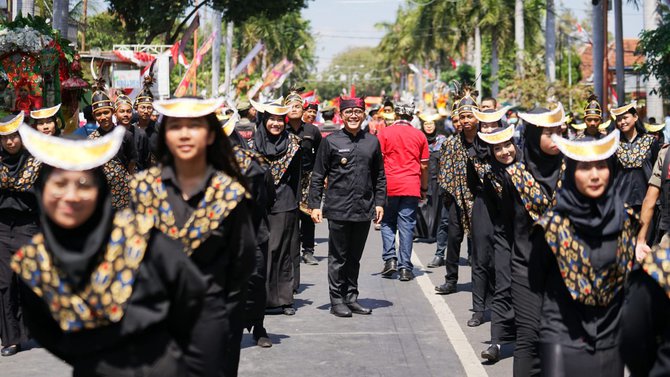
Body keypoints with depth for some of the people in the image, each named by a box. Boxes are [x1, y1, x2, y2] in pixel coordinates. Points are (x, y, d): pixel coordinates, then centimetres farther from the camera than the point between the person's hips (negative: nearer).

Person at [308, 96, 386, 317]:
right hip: (338, 209, -3)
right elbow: (318, 176, 1)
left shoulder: (372, 142, 8)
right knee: (338, 257, 3)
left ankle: (351, 297, 20)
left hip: (364, 210, 3)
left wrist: (379, 202, 7)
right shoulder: (331, 142, -1)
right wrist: (315, 205, -4)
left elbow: (380, 176, 14)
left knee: (355, 257, 12)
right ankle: (337, 300, 11)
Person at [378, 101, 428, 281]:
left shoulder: (384, 133, 0)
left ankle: (390, 258, 0)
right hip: (412, 188, 1)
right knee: (407, 226, 3)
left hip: (389, 186, -1)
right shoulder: (419, 136, 6)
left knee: (388, 223, 14)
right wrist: (424, 188, 19)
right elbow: (424, 165, 9)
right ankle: (405, 268, 1)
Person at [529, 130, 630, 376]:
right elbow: (535, 280, -1)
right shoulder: (553, 225, -11)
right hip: (563, 338, -3)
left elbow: (630, 274, 11)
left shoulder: (625, 218, 0)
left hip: (611, 338, 3)